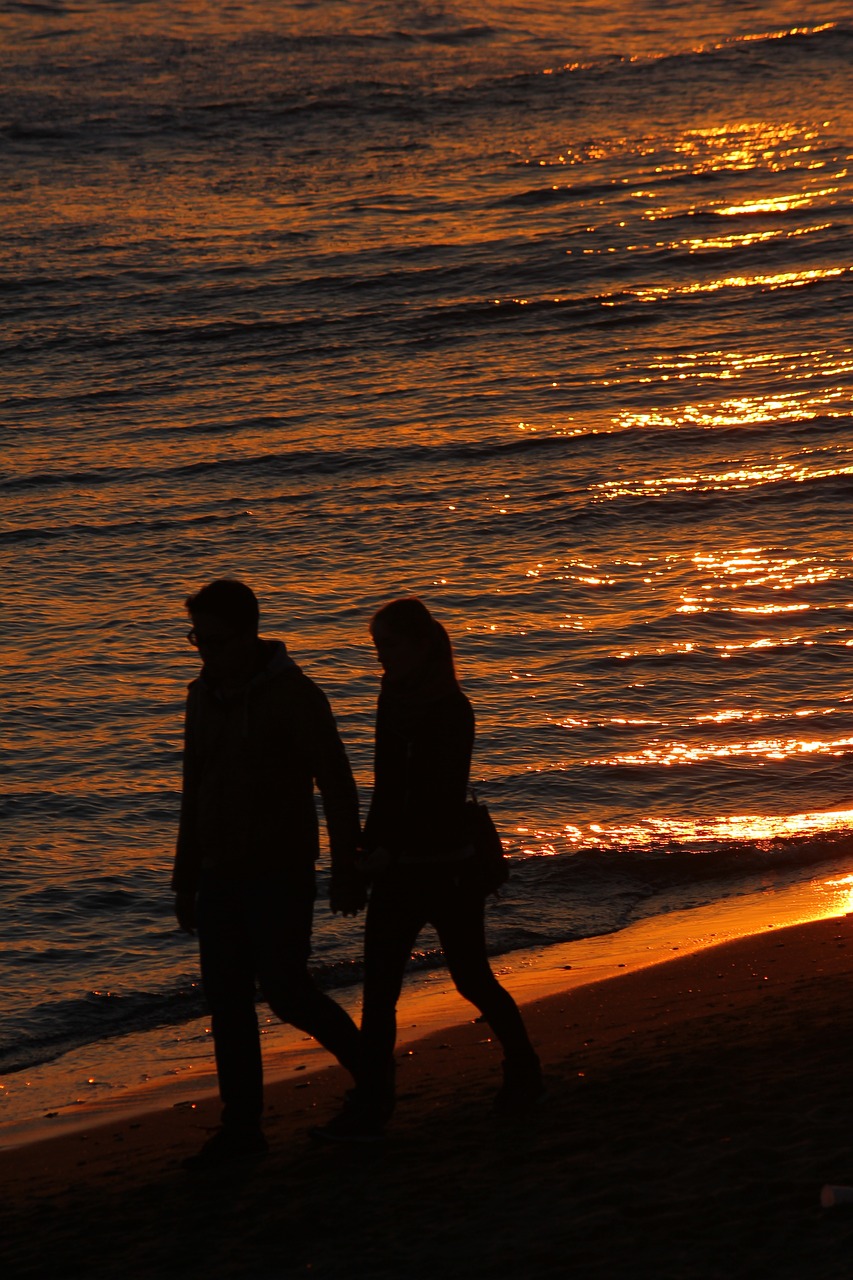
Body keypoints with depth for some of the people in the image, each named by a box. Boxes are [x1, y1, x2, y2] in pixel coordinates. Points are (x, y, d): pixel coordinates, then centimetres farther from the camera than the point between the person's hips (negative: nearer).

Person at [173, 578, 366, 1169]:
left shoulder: (295, 695, -12)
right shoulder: (205, 696, 9)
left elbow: (338, 787, -10)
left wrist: (348, 871, -13)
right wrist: (185, 879, 18)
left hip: (281, 872, -6)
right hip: (222, 873, 6)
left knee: (284, 987, -8)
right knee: (226, 997, 3)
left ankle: (366, 1064, 19)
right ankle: (241, 1126, 7)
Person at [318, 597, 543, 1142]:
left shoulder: (451, 710, -15)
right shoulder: (395, 698, 6)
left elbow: (445, 799, -20)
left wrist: (390, 850, -22)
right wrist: (372, 849, 7)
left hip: (447, 867, -6)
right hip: (397, 869, 6)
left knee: (472, 979, 8)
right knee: (378, 991, -1)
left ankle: (524, 1071, 31)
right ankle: (368, 1110, -2)